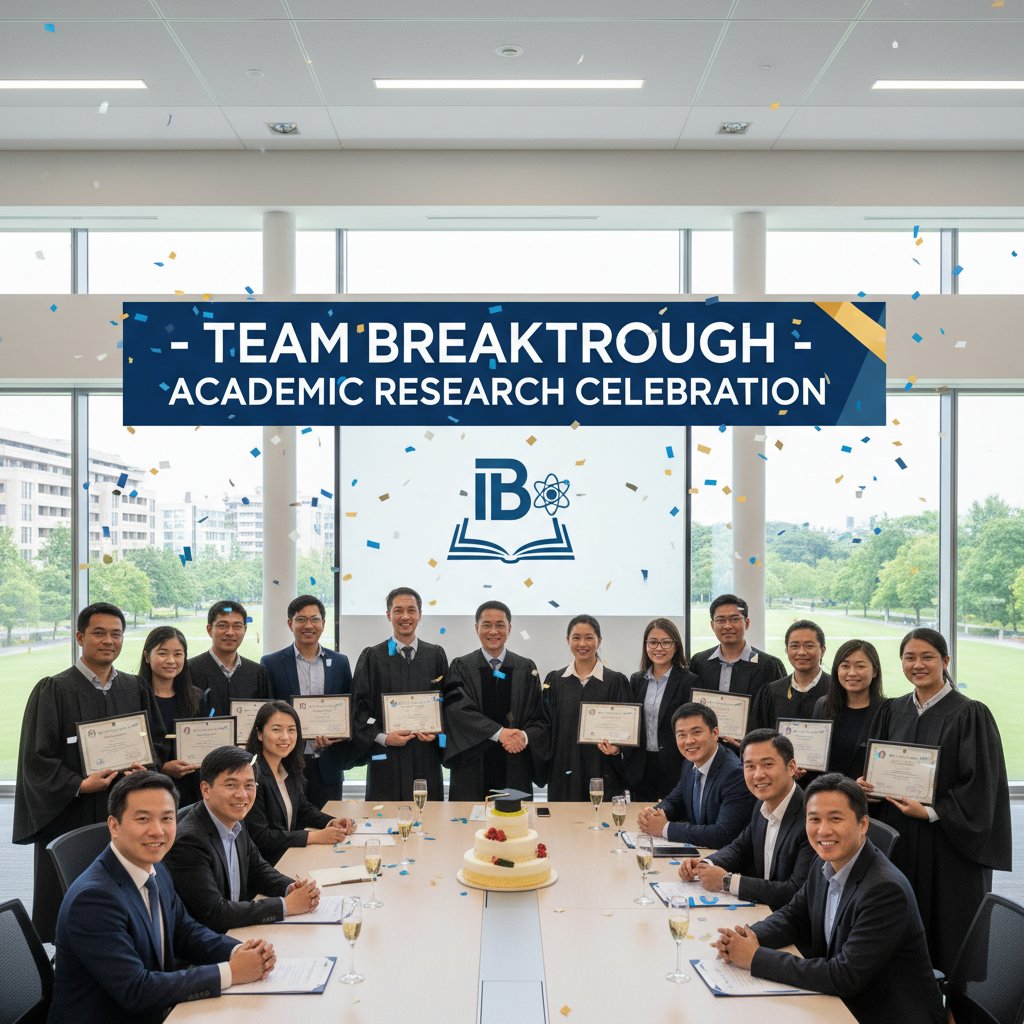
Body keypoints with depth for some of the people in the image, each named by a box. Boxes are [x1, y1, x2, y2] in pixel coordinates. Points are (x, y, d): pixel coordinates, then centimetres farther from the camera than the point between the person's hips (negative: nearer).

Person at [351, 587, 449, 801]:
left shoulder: (436, 655, 9)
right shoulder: (372, 657, 2)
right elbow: (359, 708, 0)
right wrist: (382, 737, -12)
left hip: (426, 758, 2)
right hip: (386, 759, -2)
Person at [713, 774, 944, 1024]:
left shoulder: (885, 889, -26)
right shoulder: (825, 864, -2)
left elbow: (843, 977, -27)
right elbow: (793, 915, 10)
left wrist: (756, 958, -23)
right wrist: (747, 937, -11)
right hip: (843, 1003, 6)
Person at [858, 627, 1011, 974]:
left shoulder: (969, 715, -8)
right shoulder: (892, 711, 8)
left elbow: (980, 783, -11)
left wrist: (930, 812, -17)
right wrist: (865, 784, -5)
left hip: (948, 844, -5)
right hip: (898, 840, 5)